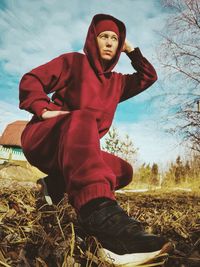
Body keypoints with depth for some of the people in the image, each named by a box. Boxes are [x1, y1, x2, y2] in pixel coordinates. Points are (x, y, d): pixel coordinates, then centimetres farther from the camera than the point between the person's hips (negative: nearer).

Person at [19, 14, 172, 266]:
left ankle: (55, 184, -12)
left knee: (124, 170, -9)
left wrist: (131, 50, 20)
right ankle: (100, 212, -60)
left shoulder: (117, 82, 20)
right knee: (83, 117, -38)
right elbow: (30, 80, 0)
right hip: (41, 139, -5)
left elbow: (149, 77, 26)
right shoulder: (74, 61, 5)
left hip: (74, 151, 6)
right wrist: (43, 109, -17)